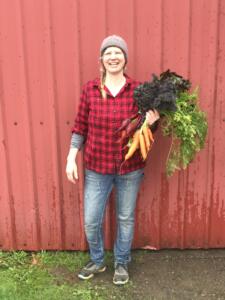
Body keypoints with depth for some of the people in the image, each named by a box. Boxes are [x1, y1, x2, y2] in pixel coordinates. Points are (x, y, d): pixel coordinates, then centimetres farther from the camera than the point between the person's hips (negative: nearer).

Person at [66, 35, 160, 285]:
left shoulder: (138, 89, -5)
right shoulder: (90, 89, -5)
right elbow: (80, 126, 1)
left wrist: (150, 123, -19)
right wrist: (71, 157, -3)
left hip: (130, 168, 0)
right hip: (97, 168, 0)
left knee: (125, 218, 15)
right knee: (91, 220, 7)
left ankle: (121, 263, 39)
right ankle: (97, 261, 37)